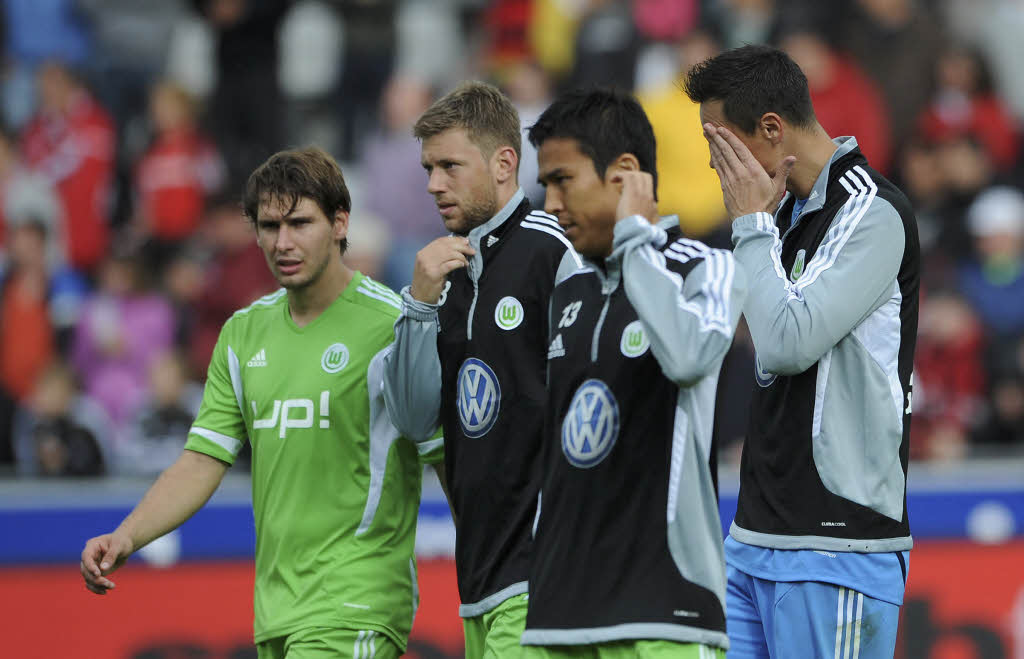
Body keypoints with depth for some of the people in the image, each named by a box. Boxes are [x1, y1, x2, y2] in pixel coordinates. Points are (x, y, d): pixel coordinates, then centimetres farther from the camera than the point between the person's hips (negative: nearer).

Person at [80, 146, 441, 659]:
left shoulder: (390, 324, -8)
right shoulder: (244, 333, 12)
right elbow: (203, 462, 12)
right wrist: (125, 538, -2)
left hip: (354, 610, -7)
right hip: (276, 611, 7)